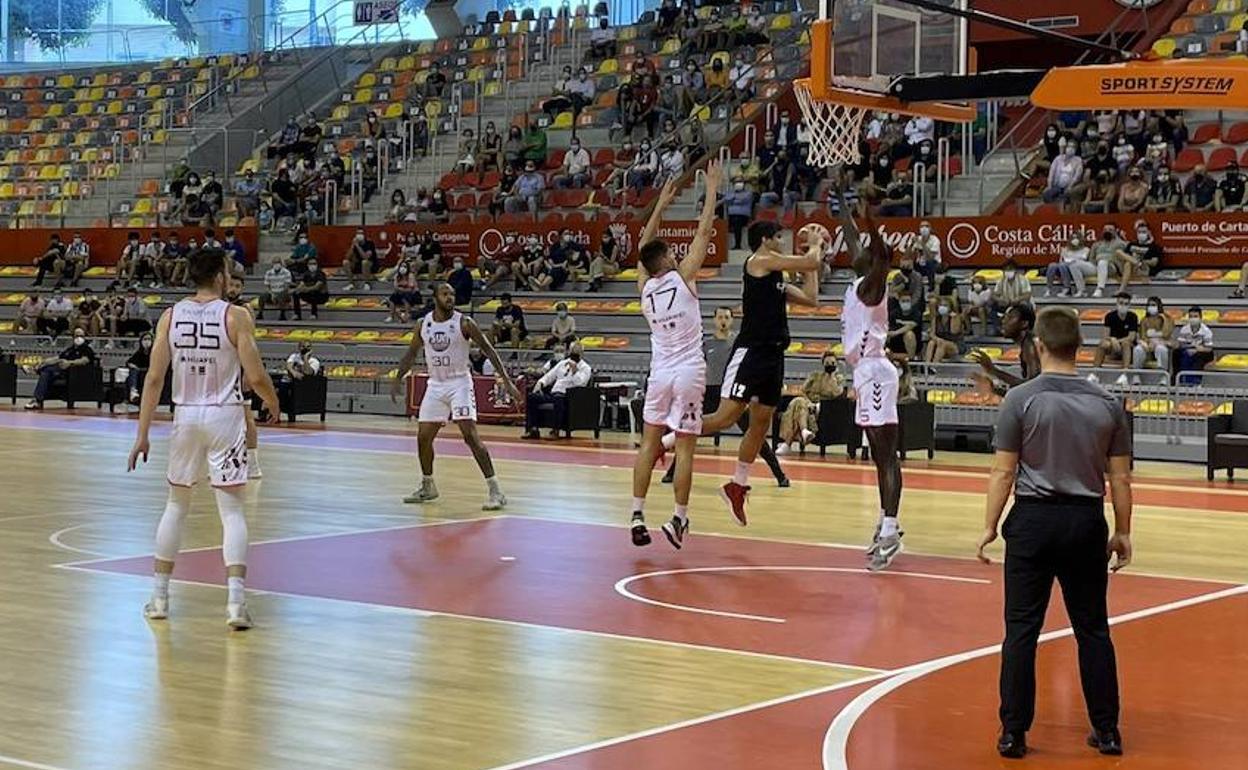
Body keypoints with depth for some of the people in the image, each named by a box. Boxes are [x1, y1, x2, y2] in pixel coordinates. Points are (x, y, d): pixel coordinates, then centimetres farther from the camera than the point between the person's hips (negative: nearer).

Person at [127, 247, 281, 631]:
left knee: (176, 505, 17)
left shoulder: (170, 317, 1)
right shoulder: (235, 316, -9)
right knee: (232, 510, 0)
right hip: (225, 417, -3)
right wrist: (273, 403, 10)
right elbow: (255, 376, -11)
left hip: (186, 416, 3)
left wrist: (142, 434, 3)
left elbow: (154, 378, -1)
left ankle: (159, 597, 21)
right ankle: (235, 602, -11)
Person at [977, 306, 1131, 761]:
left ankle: (1014, 732, 4)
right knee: (1093, 629, 11)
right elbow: (1120, 477, 4)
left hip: (1034, 521, -2)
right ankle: (1107, 731, 16)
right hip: (1086, 522, 3)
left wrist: (989, 526, 2)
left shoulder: (1021, 400, -7)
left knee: (1021, 629, 3)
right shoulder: (1106, 404, 2)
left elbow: (1003, 472, -7)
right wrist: (1122, 532, 13)